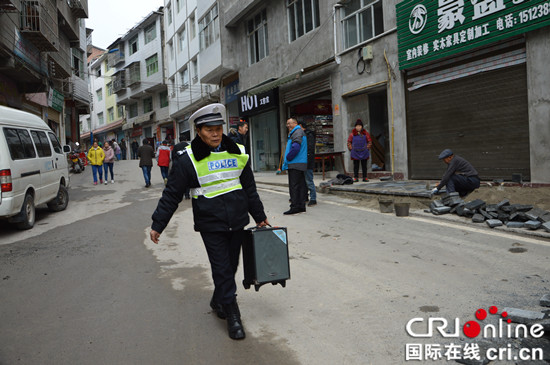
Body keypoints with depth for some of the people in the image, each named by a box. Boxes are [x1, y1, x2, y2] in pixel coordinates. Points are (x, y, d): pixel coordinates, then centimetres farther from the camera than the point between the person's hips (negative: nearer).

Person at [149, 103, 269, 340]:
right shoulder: (188, 160, -8)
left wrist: (259, 216, 19)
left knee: (231, 265, 15)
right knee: (221, 269, -2)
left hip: (237, 222, 4)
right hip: (210, 224, -4)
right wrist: (157, 225, -4)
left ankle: (218, 301, 39)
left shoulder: (238, 153, 4)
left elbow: (249, 188, 14)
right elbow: (171, 195, -3)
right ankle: (232, 315, 11)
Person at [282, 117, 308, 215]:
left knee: (294, 186, -9)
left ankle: (295, 207, -8)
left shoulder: (297, 132, -10)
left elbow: (296, 147, -24)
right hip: (301, 164, 10)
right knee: (301, 185, 10)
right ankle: (301, 206, 15)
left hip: (295, 164, -10)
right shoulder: (298, 132, 22)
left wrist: (288, 158, -13)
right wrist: (287, 161, 16)